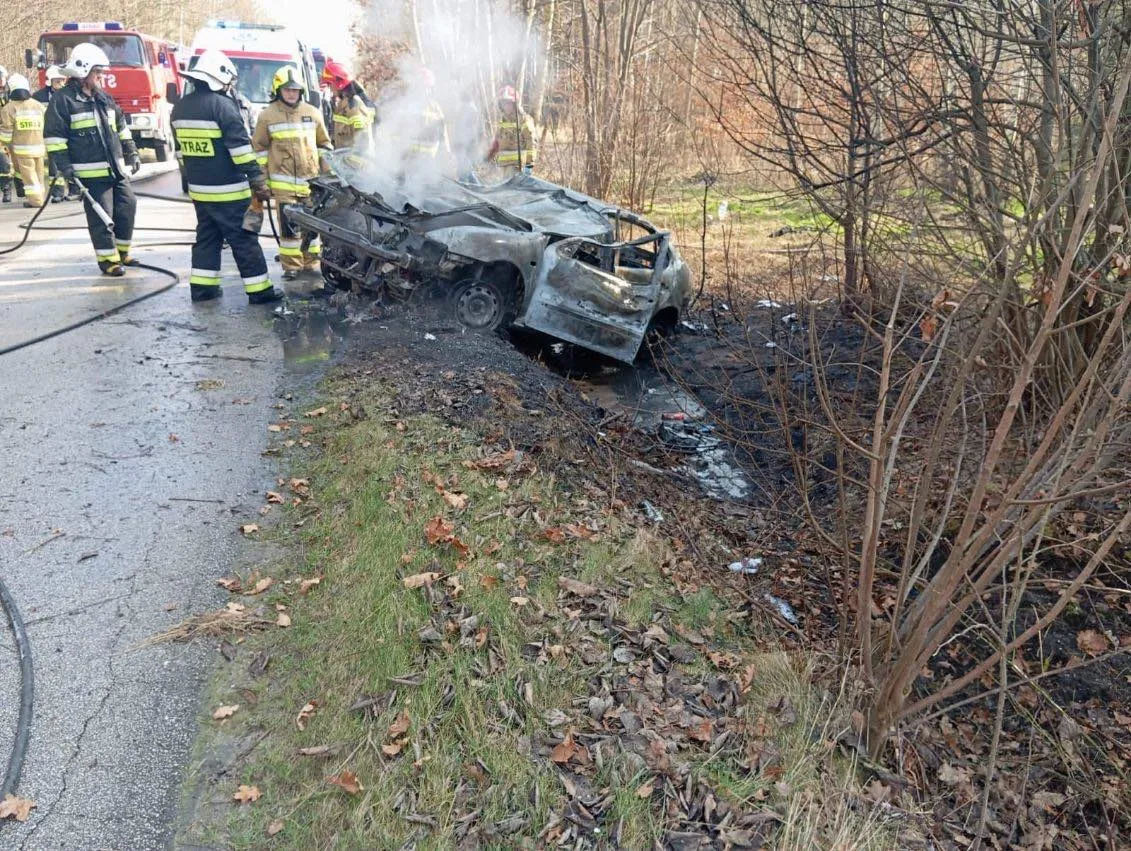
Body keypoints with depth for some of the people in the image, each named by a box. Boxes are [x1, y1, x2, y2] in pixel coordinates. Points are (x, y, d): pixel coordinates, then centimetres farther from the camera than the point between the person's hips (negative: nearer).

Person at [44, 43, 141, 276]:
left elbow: (121, 128, 25)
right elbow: (54, 135, -9)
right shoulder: (63, 100, -6)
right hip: (91, 173, -7)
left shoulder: (104, 98, 16)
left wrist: (131, 153, 19)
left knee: (127, 207, 10)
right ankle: (108, 259, 4)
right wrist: (63, 165, -14)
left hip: (116, 169, 7)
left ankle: (121, 252, 24)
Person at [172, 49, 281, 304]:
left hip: (198, 189, 8)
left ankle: (201, 287, 16)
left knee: (207, 236, 16)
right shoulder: (222, 105, -14)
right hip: (228, 190, -8)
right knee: (244, 240, -3)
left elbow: (181, 149, 19)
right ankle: (259, 290, 0)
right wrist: (258, 180, -16)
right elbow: (240, 147, -18)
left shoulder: (180, 108, 12)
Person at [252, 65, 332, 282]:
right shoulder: (267, 115, 1)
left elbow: (324, 144, 17)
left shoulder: (313, 113, 9)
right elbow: (259, 148, 5)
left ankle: (311, 262, 21)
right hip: (283, 182, -3)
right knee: (288, 226, -5)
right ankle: (291, 265, 3)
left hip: (311, 180, 3)